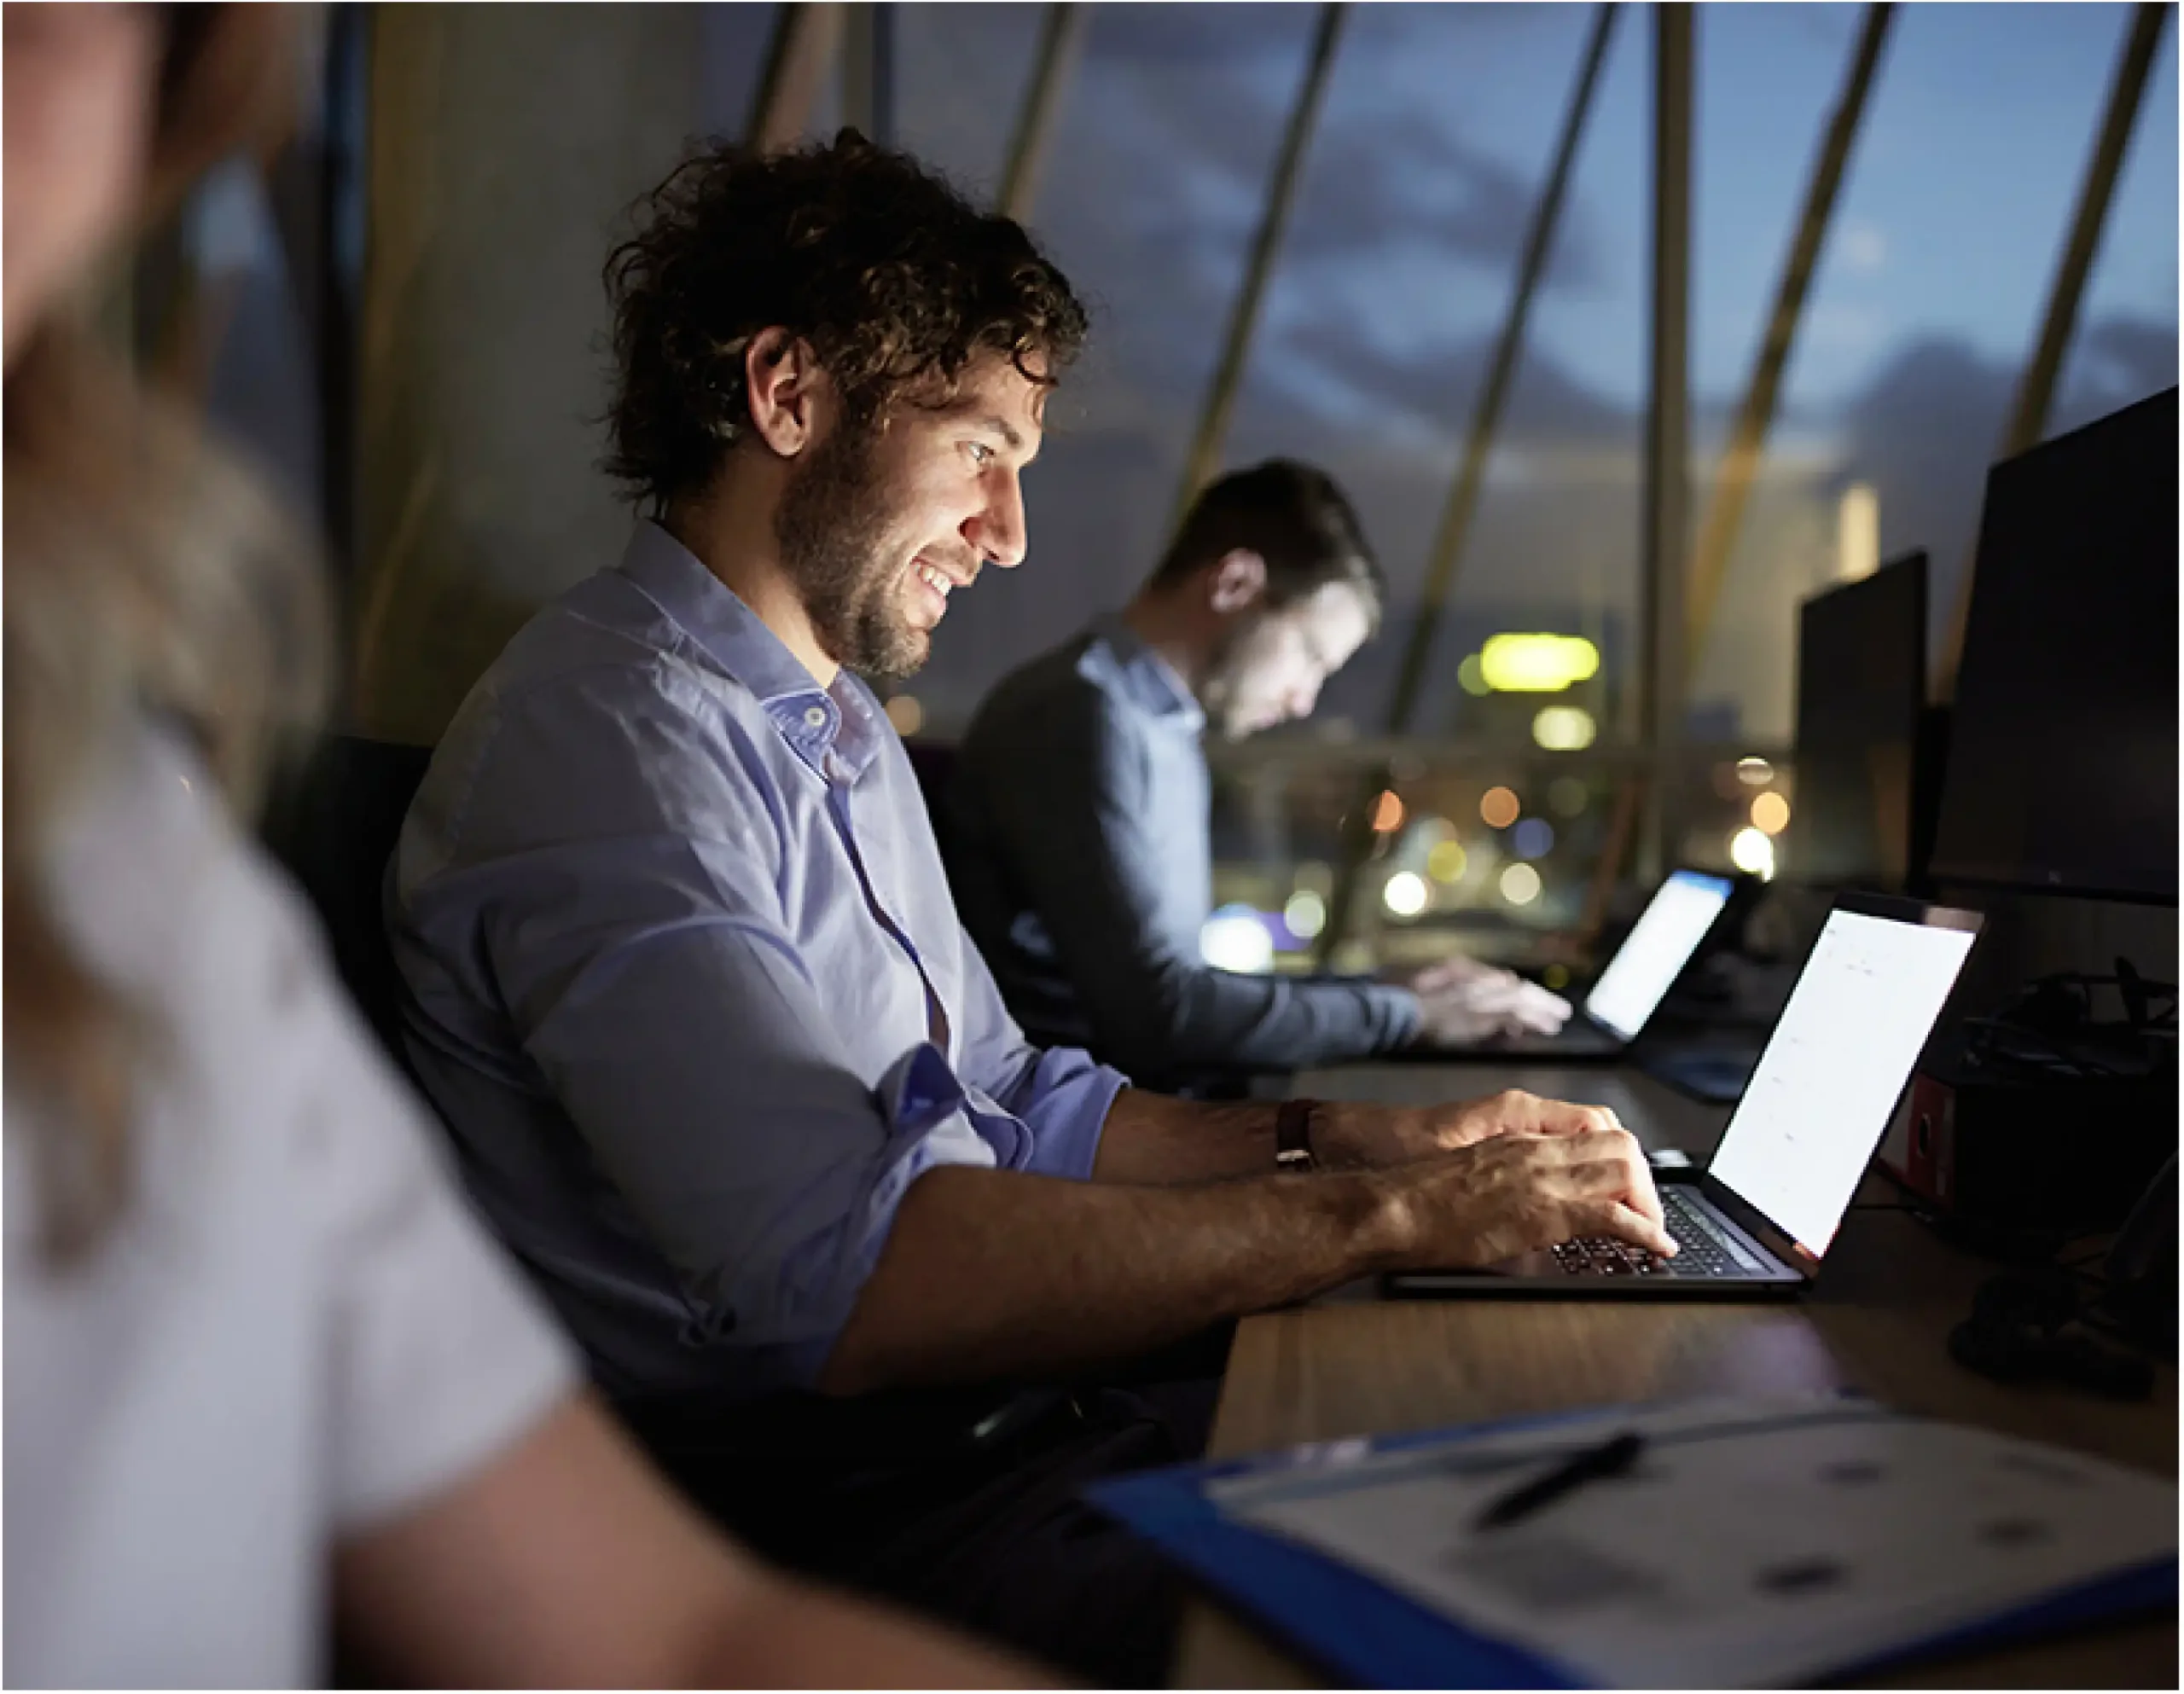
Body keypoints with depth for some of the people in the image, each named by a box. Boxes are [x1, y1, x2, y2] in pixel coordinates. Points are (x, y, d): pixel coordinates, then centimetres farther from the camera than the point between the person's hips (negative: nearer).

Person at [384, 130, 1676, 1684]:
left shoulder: (843, 728, 17)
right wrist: (1386, 1215, -22)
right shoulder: (611, 729, -18)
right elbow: (848, 1272, -29)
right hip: (819, 1520, -8)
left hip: (998, 1425, 9)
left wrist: (1347, 1135, 4)